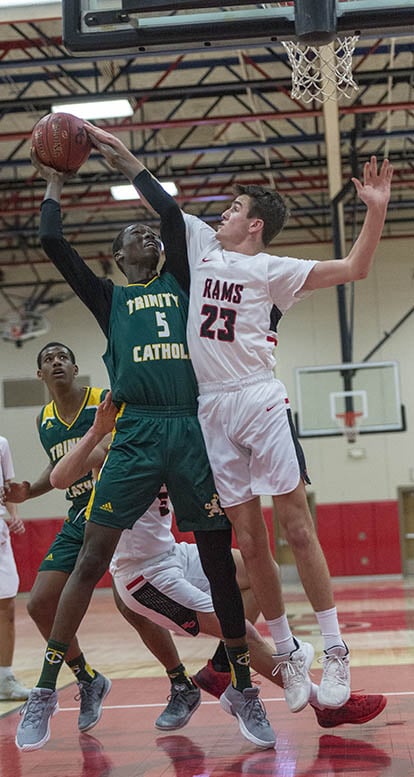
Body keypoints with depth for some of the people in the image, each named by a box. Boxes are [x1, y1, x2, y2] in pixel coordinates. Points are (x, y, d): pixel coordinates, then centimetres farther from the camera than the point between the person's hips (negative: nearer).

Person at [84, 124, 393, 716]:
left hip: (260, 401, -4)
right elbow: (158, 197, 23)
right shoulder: (202, 244, 15)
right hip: (213, 411, 4)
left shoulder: (271, 270, 1)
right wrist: (113, 148, 21)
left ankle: (335, 651, 1)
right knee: (250, 543, 5)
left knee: (297, 527, -5)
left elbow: (352, 269, -5)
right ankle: (286, 654, 15)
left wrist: (375, 209, -16)